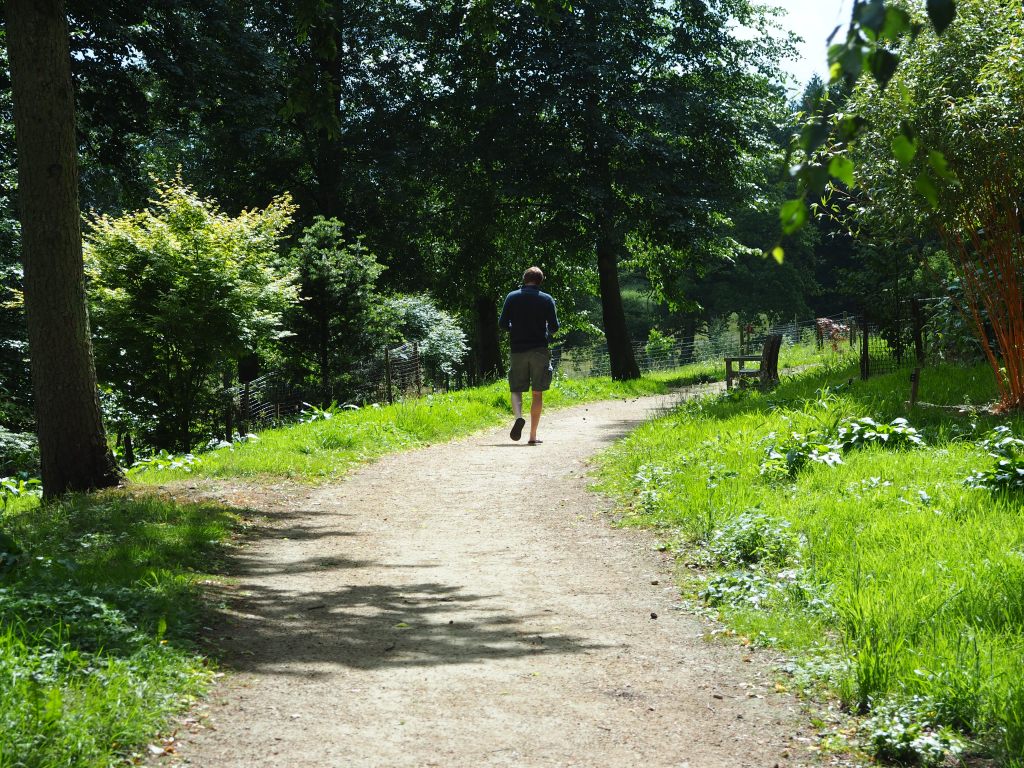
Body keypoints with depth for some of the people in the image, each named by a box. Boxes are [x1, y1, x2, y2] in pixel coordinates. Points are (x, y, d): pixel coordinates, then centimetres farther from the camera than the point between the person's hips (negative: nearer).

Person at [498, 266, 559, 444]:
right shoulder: (546, 299, 0)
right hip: (540, 350, -1)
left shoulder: (512, 297, 3)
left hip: (518, 349, 1)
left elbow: (502, 323, 1)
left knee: (516, 389, 9)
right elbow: (554, 326, -2)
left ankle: (518, 416, -21)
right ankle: (533, 435, 4)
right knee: (537, 393, 5)